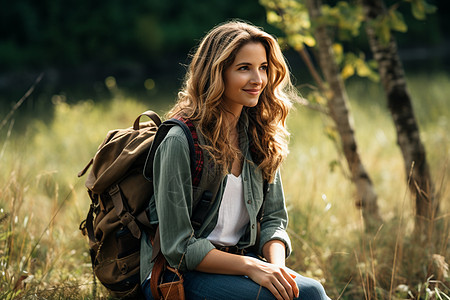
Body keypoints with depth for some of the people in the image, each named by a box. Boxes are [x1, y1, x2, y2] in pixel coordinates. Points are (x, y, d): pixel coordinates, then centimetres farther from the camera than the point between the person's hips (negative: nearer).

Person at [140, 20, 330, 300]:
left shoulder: (259, 137, 7)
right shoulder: (180, 140, -15)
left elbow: (273, 219, 10)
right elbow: (179, 247, -15)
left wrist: (277, 266, -10)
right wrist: (250, 266, -22)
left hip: (238, 260, 6)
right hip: (178, 275, -6)